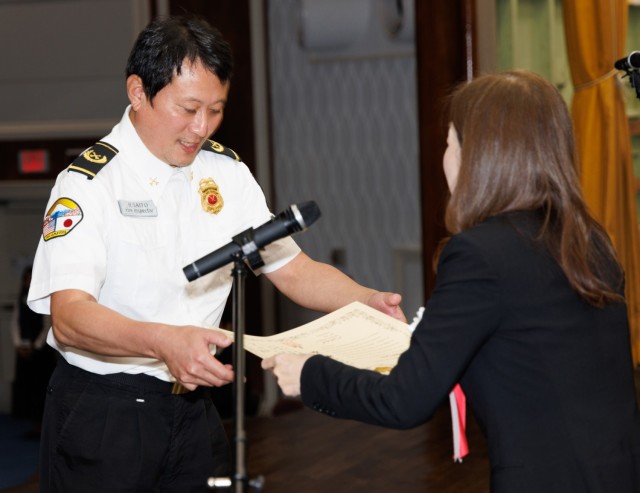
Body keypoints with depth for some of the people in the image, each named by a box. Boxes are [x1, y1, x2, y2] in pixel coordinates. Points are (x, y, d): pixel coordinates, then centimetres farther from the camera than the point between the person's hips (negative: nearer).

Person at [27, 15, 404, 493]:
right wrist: (162, 341, -43)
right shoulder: (89, 181, -15)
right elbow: (69, 317, -26)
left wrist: (370, 300, -9)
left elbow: (294, 270, 10)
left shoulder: (226, 172, 5)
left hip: (194, 406, 6)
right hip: (101, 414, -5)